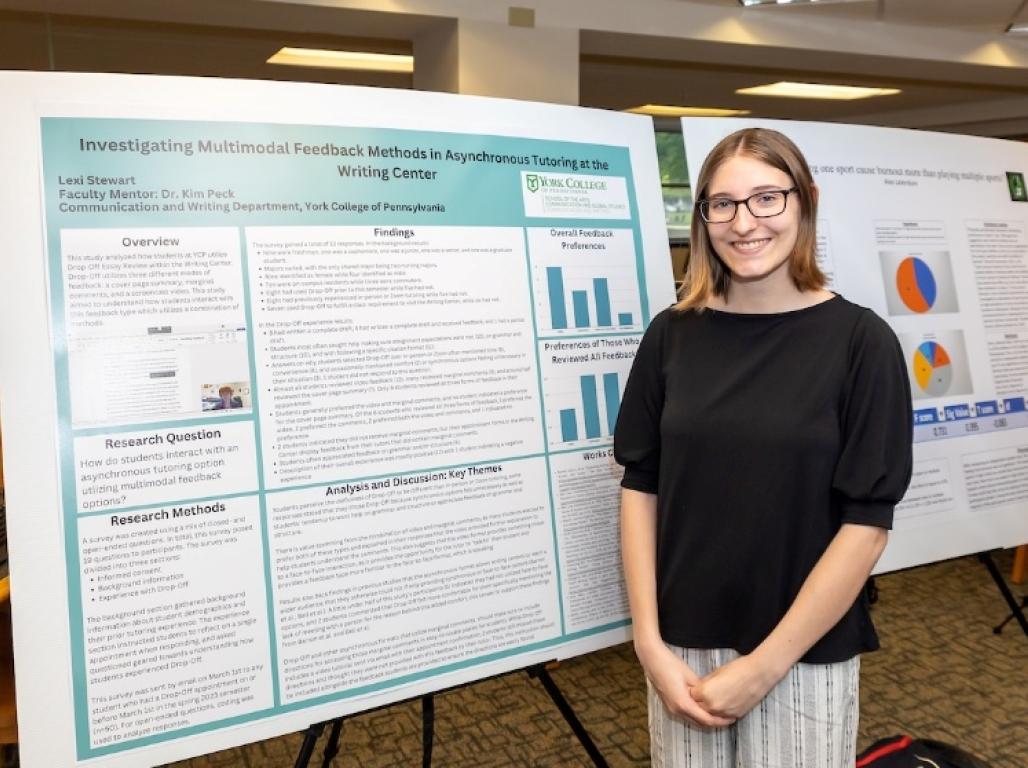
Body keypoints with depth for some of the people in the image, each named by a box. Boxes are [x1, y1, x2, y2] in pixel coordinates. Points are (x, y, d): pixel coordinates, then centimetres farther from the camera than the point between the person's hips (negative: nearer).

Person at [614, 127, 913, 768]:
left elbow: (866, 526, -11)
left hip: (804, 656, -2)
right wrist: (649, 642, -6)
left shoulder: (859, 340, -10)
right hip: (682, 646, 2)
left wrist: (763, 665, -12)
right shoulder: (672, 334, -2)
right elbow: (640, 487, -1)